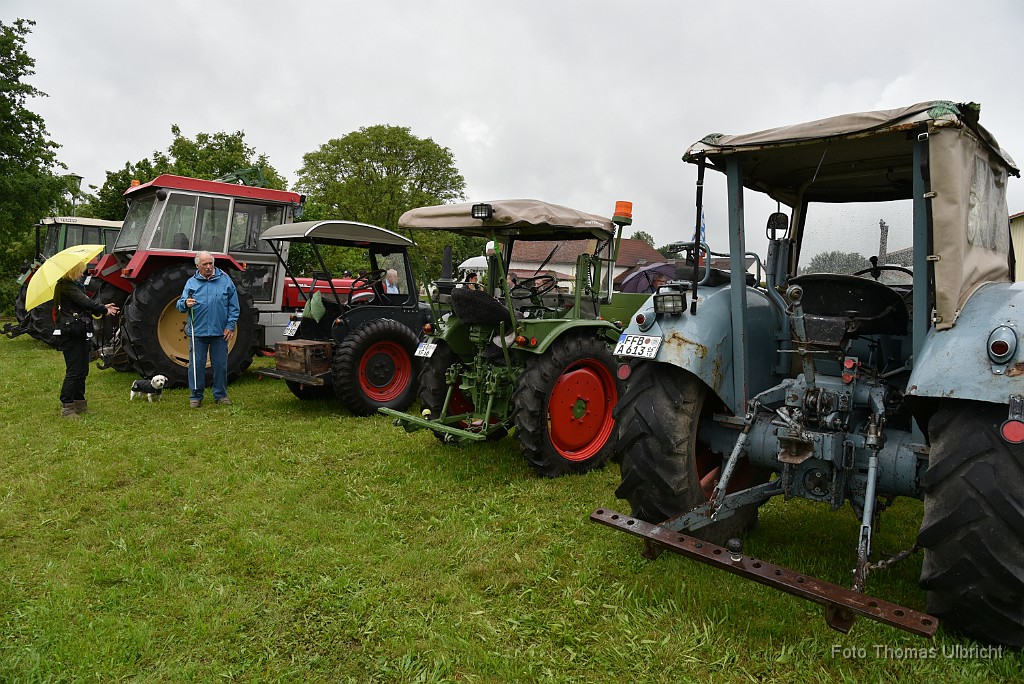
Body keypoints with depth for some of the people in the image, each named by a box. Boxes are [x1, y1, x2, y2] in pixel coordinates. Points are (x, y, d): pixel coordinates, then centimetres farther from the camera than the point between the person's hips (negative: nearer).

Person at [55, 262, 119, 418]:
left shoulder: (75, 285, 18)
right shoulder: (65, 286, -13)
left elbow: (85, 304, 17)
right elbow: (85, 302, -19)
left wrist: (103, 308, 5)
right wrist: (104, 310, -8)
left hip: (81, 334, 10)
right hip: (71, 334, -10)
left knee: (82, 370, 14)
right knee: (74, 371, -8)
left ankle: (80, 403, 23)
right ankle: (66, 407, -3)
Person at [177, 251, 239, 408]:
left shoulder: (225, 280, 5)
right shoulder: (191, 282, 6)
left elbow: (233, 306, 6)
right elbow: (180, 305, 5)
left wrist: (230, 326, -1)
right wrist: (185, 304, -19)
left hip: (220, 331, 0)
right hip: (197, 331, 0)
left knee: (220, 364, 6)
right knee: (196, 365, 3)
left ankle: (220, 394, 19)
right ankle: (196, 396, 14)